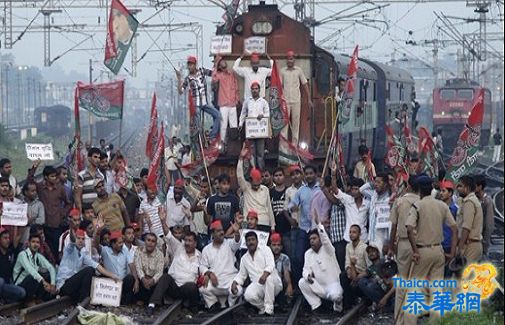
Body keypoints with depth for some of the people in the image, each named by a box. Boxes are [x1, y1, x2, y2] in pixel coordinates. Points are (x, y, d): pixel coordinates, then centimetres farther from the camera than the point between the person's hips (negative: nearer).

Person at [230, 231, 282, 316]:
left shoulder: (265, 249, 4)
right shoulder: (244, 258, 17)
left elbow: (270, 265, -12)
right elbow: (241, 275, 21)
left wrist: (265, 274, -34)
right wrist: (235, 282, -2)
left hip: (273, 284, -3)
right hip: (257, 285, 3)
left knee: (269, 278, -40)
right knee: (248, 295, -31)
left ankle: (269, 309, -31)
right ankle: (263, 308, -1)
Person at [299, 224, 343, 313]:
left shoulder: (327, 249, -8)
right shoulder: (308, 253, 8)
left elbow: (325, 240, -30)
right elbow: (306, 269, 3)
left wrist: (320, 226, -44)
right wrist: (308, 275, -22)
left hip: (333, 283, -5)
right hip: (319, 287, 5)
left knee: (335, 296, -36)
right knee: (302, 282, -18)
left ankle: (337, 301, 4)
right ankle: (316, 305, -3)